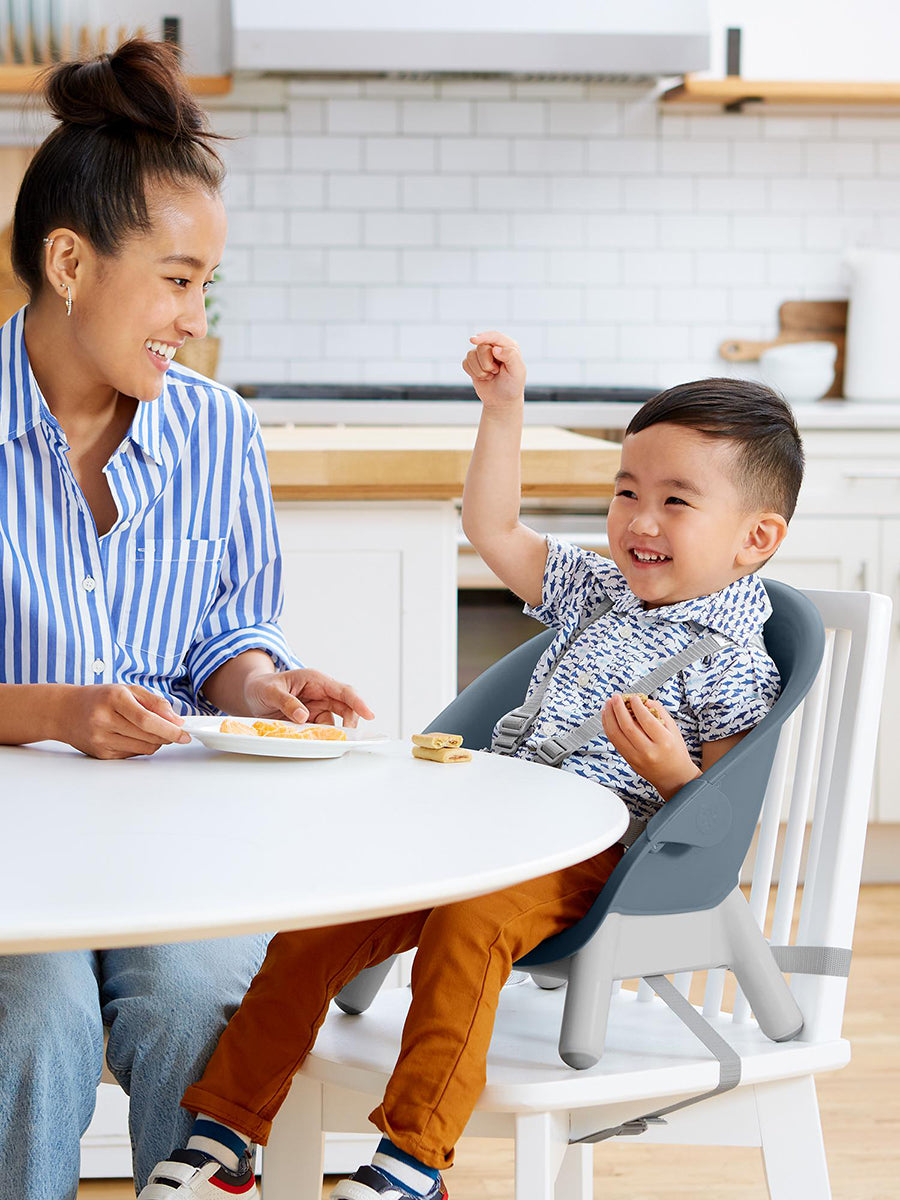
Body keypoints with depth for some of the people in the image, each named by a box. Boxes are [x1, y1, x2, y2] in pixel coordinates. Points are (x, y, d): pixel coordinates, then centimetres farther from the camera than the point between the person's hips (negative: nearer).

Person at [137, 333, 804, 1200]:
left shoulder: (733, 666, -4)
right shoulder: (598, 591, 19)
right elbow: (493, 531, 22)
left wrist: (672, 771, -27)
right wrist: (504, 408, 17)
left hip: (590, 856, -7)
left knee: (468, 924, -37)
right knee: (316, 919, -9)